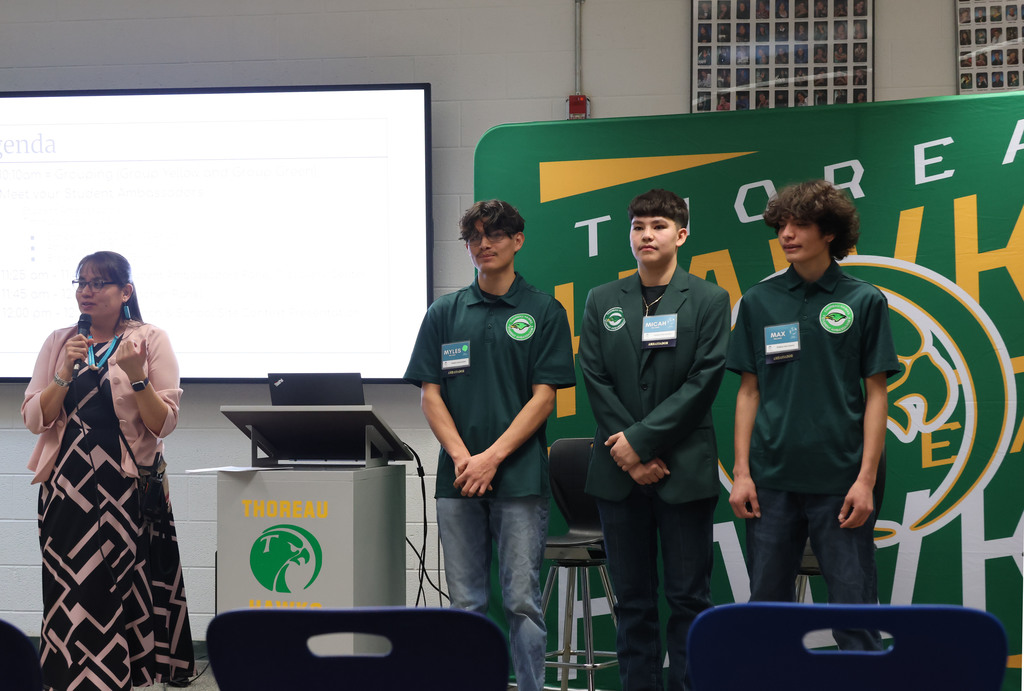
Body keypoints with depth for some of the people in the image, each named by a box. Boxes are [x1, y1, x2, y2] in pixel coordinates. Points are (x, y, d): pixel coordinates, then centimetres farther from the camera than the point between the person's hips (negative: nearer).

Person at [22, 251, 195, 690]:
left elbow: (164, 424, -4)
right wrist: (67, 371, -9)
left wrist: (137, 376, -18)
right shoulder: (59, 343, 11)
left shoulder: (151, 341, 2)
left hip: (127, 487, -2)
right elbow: (34, 420, 4)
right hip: (66, 487, 3)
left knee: (122, 587, -5)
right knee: (69, 592, -1)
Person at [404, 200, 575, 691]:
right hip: (458, 480, 3)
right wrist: (462, 457, -7)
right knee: (466, 602, 6)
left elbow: (543, 397, -2)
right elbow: (429, 394, 7)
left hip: (520, 477, -3)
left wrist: (492, 457, -11)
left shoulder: (544, 312, 4)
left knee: (522, 601, -3)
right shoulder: (444, 314, 11)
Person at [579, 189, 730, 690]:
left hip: (685, 468, -3)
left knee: (689, 596, 0)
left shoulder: (709, 300, 2)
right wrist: (628, 455, -7)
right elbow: (596, 380, 3)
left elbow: (704, 380, -7)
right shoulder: (601, 301, 10)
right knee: (632, 598, 7)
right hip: (618, 469, 3)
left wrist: (641, 439, -12)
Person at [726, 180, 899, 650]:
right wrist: (741, 472, 2)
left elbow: (875, 395, 0)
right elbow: (749, 391, 9)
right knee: (767, 601, 8)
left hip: (840, 481, -2)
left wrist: (866, 479, -7)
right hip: (772, 479, 3)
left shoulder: (863, 302, 1)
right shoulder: (759, 302, 8)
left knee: (854, 606, 0)